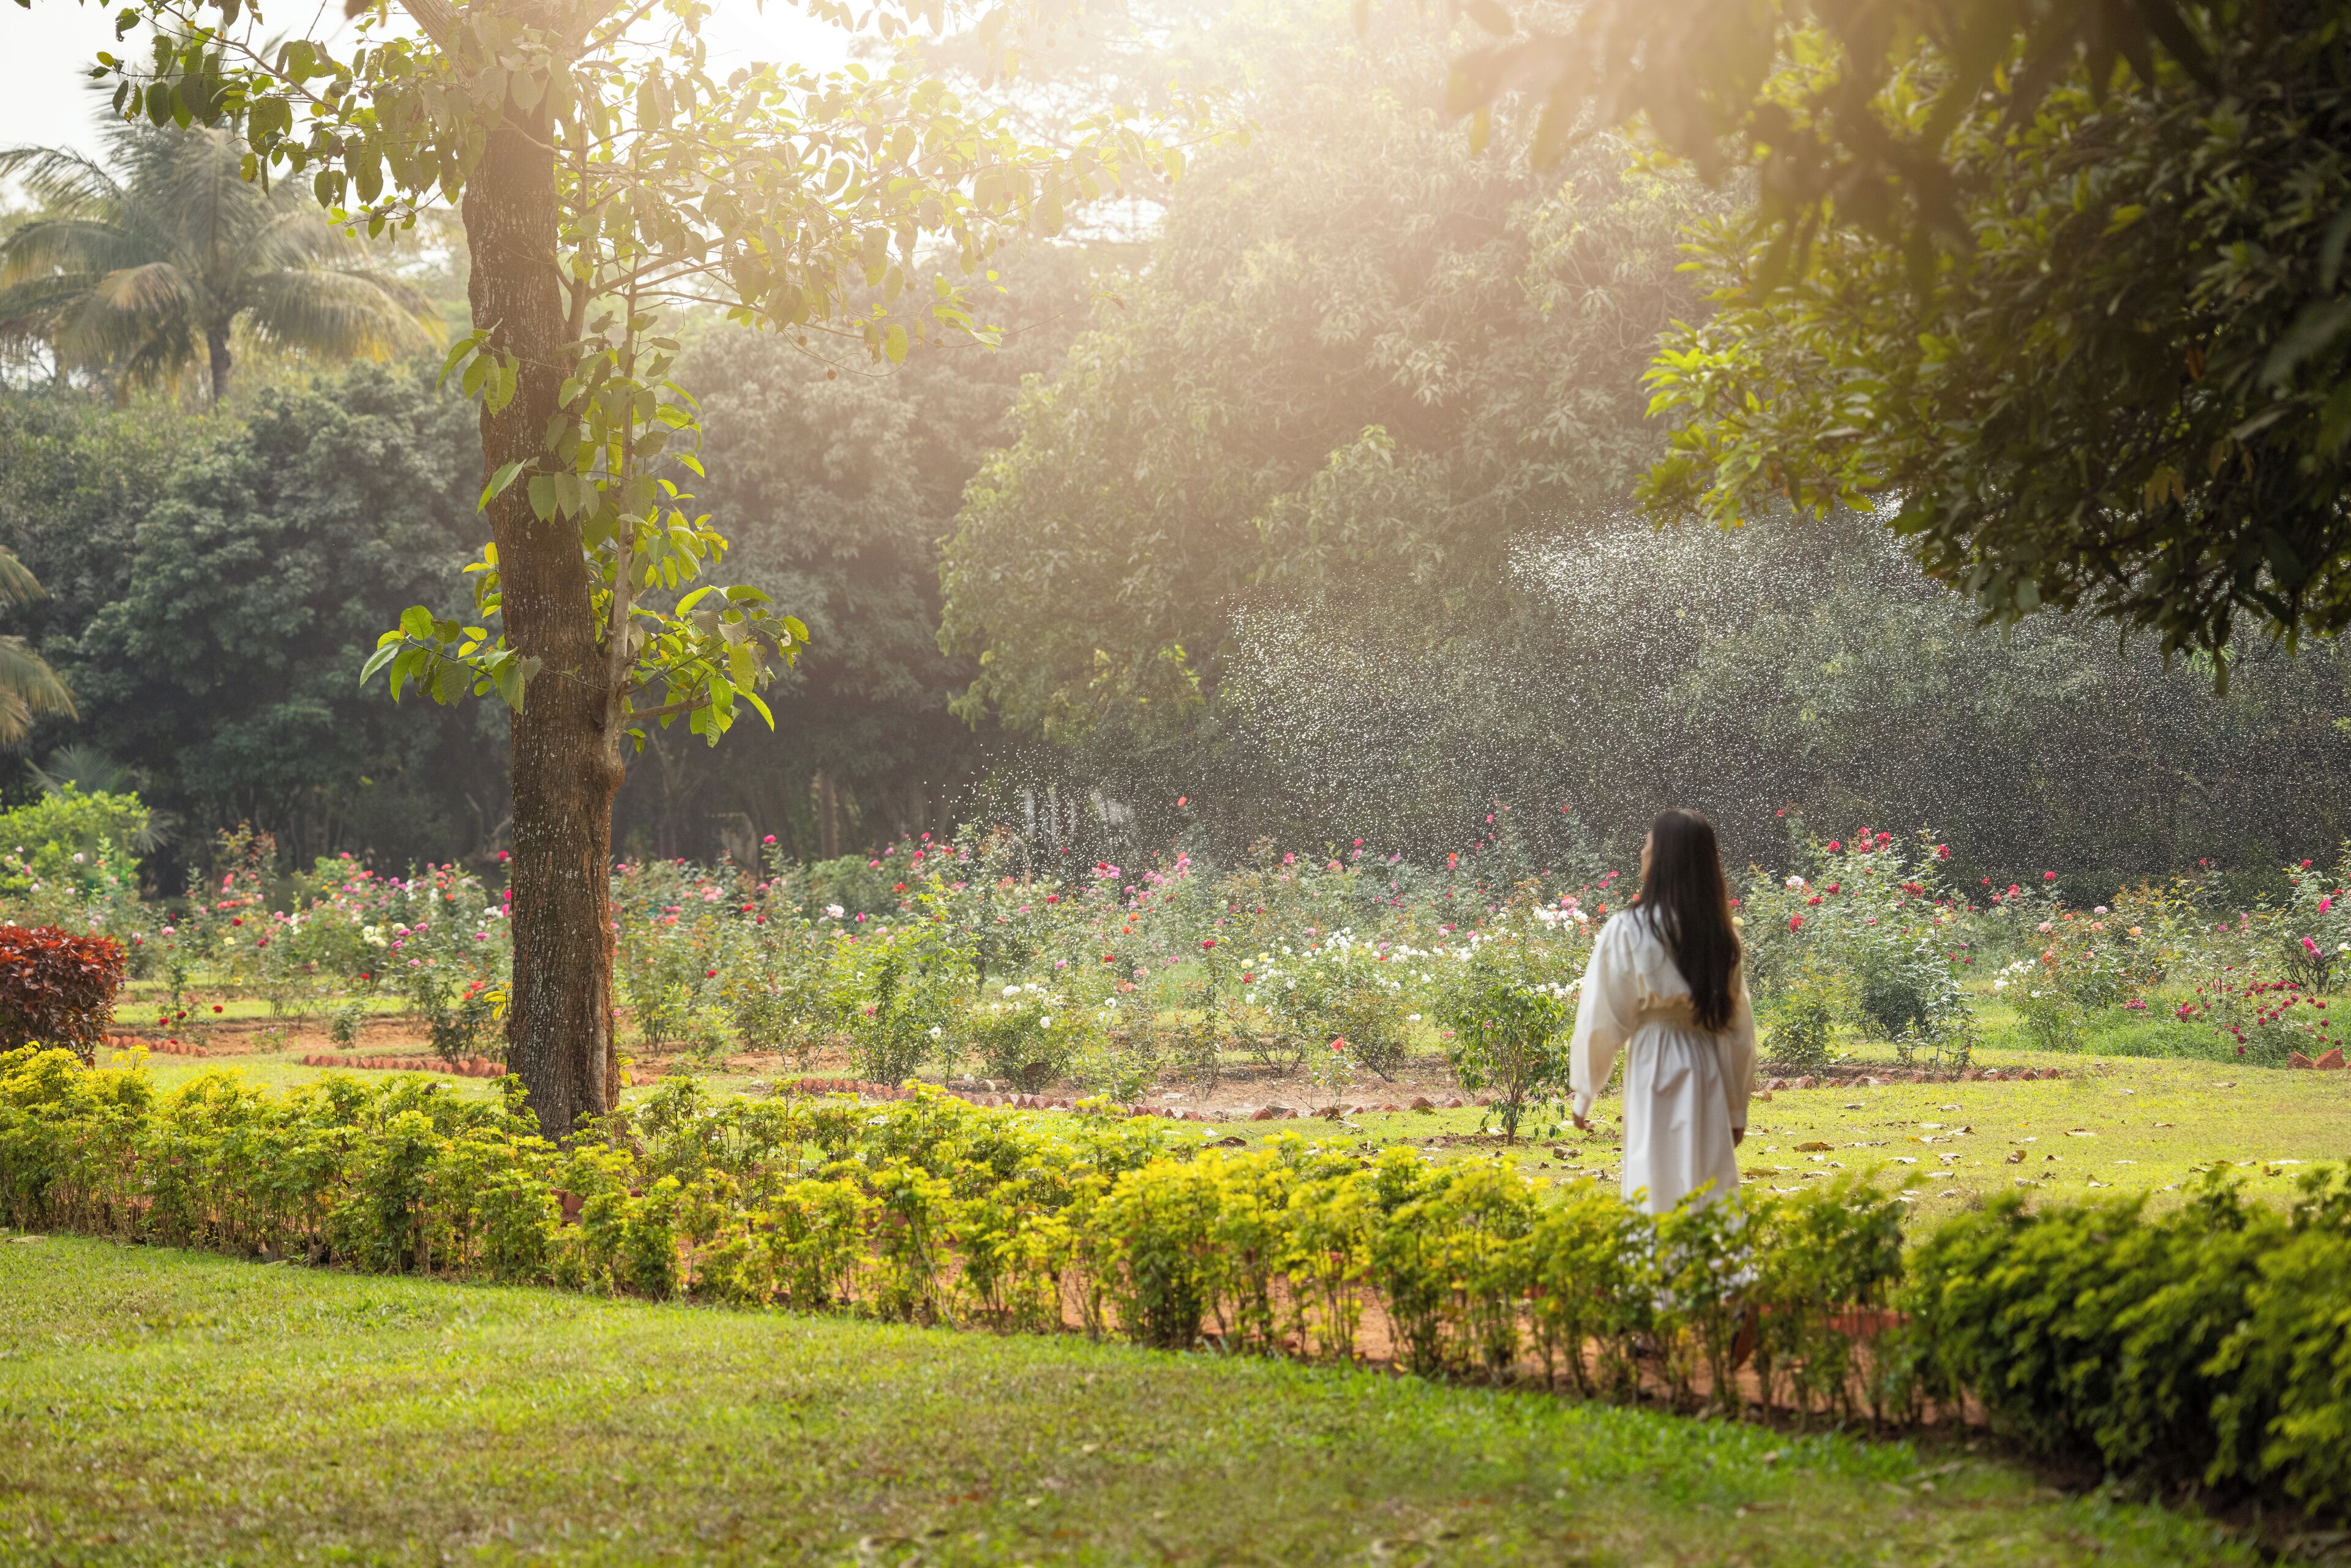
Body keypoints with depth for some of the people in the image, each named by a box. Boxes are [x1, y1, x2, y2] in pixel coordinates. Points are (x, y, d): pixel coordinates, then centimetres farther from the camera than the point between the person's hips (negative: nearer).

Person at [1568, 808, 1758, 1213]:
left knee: (1657, 1193, 2)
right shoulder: (1722, 934, 2)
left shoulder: (1627, 930, -10)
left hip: (1654, 1072, -4)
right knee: (1710, 1198, 9)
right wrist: (1737, 1108, 14)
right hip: (1709, 1073, 4)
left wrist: (1584, 1095, 5)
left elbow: (1601, 1018, -6)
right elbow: (1740, 1027, 6)